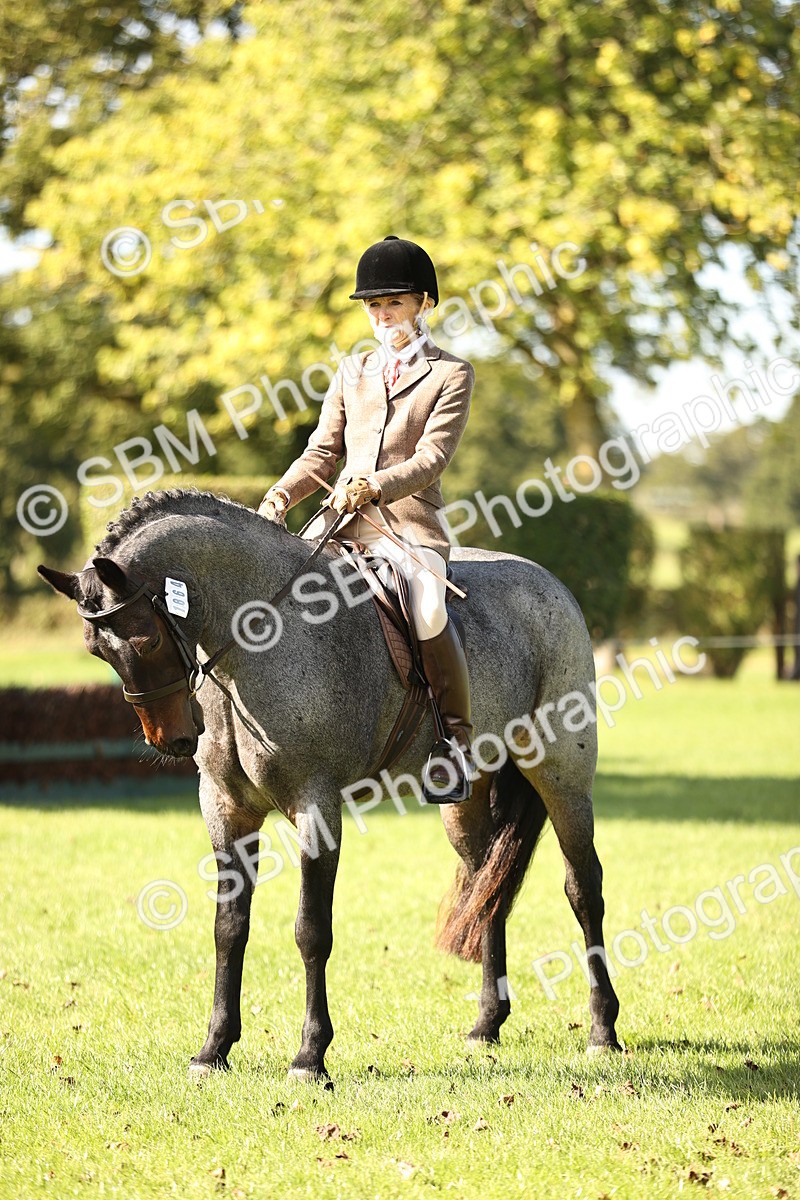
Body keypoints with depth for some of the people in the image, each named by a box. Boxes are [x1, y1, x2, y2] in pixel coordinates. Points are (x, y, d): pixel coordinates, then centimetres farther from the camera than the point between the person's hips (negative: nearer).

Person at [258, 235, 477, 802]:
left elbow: (432, 457, -7)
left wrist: (375, 486, -25)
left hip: (410, 523, -5)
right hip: (338, 519, 5)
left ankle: (459, 742, -16)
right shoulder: (351, 373, 19)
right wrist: (279, 498, -3)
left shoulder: (451, 374, 5)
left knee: (427, 610, -32)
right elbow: (322, 452, 16)